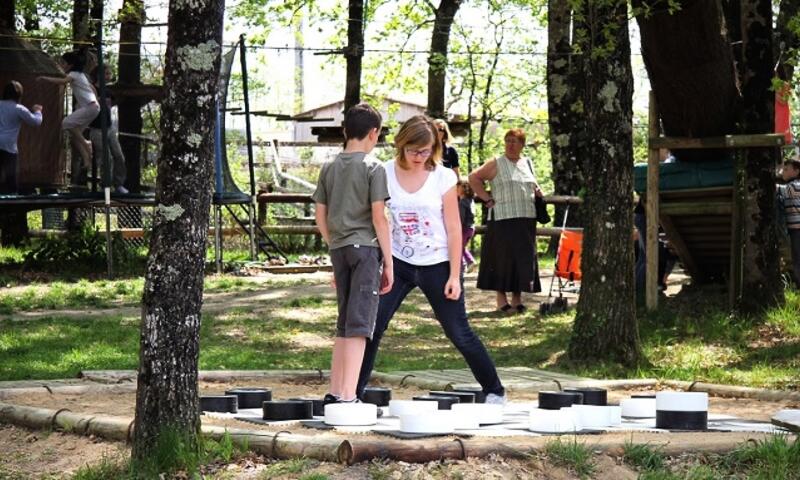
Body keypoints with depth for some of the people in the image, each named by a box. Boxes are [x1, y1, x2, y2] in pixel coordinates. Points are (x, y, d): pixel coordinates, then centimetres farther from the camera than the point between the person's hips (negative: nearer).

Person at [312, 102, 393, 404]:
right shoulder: (373, 168, -6)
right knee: (359, 324, -7)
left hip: (338, 248, 6)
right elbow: (379, 217, -10)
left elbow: (320, 217, 13)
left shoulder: (329, 169, 11)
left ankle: (334, 393, 16)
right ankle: (347, 397, -11)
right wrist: (389, 262, -6)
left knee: (344, 324, 15)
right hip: (366, 247, -6)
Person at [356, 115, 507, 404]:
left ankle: (494, 391, 15)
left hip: (437, 264, -2)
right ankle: (354, 391, 7)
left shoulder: (443, 177, -8)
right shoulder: (385, 174, -4)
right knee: (372, 326, -5)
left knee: (459, 333, 2)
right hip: (399, 262, 2)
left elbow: (454, 229, -5)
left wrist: (454, 275, -8)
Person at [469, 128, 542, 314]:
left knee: (524, 257, 5)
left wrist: (539, 194, 10)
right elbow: (474, 177, -2)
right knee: (502, 257, -5)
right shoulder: (496, 164, -1)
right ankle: (501, 297, 3)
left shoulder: (528, 164, 15)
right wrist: (487, 199, -7)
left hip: (526, 219, 5)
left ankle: (517, 298, 13)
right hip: (502, 219, -5)